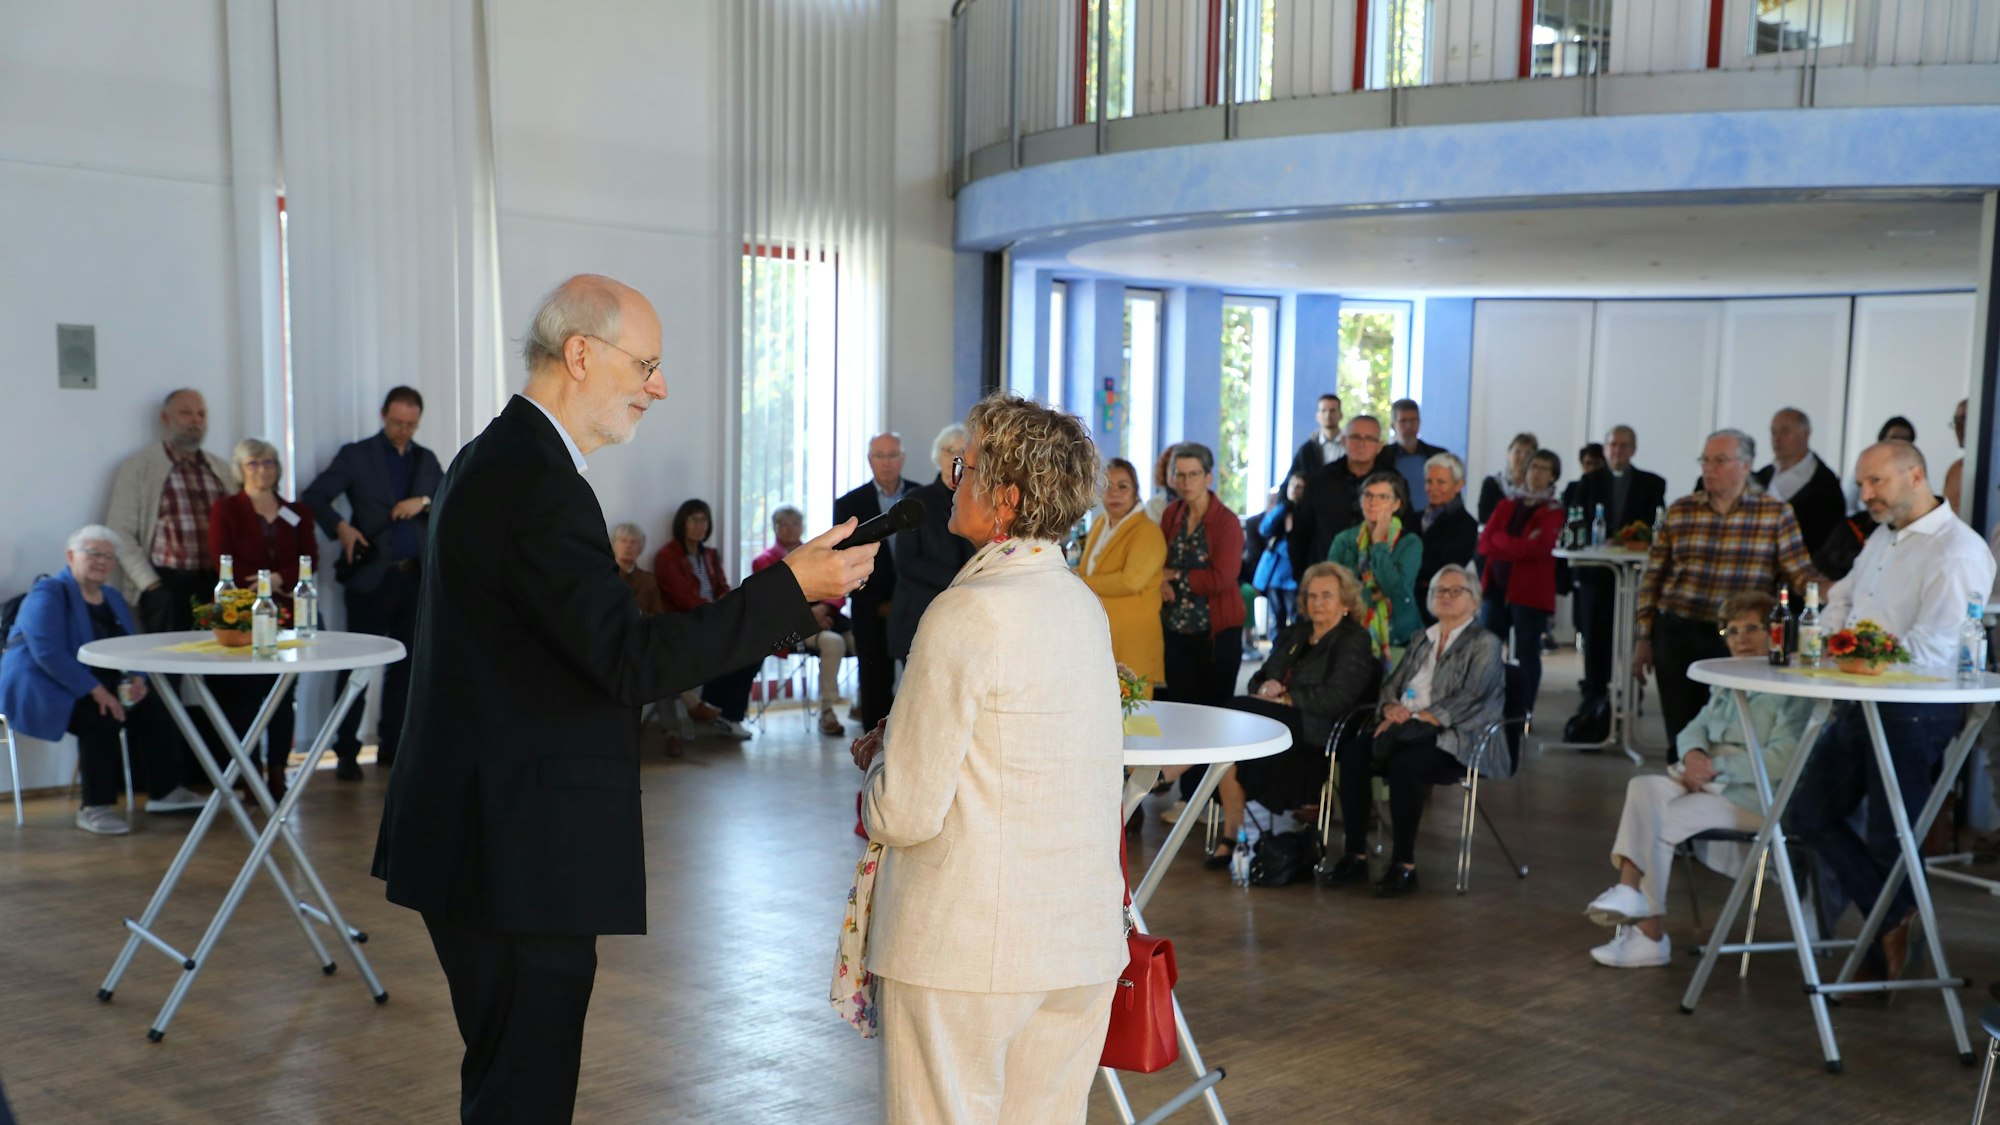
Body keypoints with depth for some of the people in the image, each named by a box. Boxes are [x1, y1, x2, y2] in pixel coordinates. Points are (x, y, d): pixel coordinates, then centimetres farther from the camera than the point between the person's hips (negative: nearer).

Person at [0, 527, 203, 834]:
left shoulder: (113, 598, 13)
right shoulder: (48, 594, -13)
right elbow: (48, 653, -26)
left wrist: (136, 679, -10)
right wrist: (95, 690, -31)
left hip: (97, 689, 8)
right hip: (40, 690, -8)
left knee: (149, 707, -13)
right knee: (101, 717, -32)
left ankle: (165, 790, -3)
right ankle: (95, 807, -26)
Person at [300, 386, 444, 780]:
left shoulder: (427, 460, 14)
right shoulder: (356, 455, 2)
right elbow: (313, 497, -2)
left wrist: (424, 502, -10)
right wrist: (340, 527, -17)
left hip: (416, 578, 4)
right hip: (372, 577, -4)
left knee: (405, 665, 8)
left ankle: (391, 746, 17)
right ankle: (346, 752, 1)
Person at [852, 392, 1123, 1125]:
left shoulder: (966, 612, -16)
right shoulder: (1086, 606, 8)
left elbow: (908, 812, -16)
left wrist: (877, 766, 6)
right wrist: (904, 746, 13)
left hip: (966, 943, -7)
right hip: (1084, 938, 7)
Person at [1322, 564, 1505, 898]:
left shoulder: (1485, 644, 3)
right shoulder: (1423, 639, 23)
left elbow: (1470, 701, -10)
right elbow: (1392, 684, 20)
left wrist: (1417, 717, -18)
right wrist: (1392, 708, -5)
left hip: (1452, 741, -6)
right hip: (1408, 732, 6)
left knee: (1402, 764, -35)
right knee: (1352, 753, -22)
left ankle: (1404, 864, -24)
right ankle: (1355, 855, -17)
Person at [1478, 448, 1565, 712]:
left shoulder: (1553, 512, 0)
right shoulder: (1507, 505, 14)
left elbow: (1537, 548, -15)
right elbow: (1485, 541, 1)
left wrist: (1501, 543, -9)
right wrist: (1519, 546, -13)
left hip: (1530, 590, -4)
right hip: (1497, 586, 5)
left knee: (1527, 654, 0)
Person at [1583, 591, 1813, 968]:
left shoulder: (1792, 688, -8)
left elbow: (1782, 759, -18)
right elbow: (1696, 727, 18)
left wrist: (1716, 767, -18)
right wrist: (1694, 754, -7)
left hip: (1755, 794, -8)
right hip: (1709, 779, 8)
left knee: (1662, 822, -23)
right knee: (1644, 787, -20)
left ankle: (1649, 934, -14)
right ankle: (1629, 891, -32)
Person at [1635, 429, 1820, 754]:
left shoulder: (1776, 513, 1)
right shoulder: (1680, 511, 6)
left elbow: (1800, 571, -6)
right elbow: (1653, 577, 9)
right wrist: (1643, 639, 7)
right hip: (1677, 635, 2)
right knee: (1681, 736, 5)